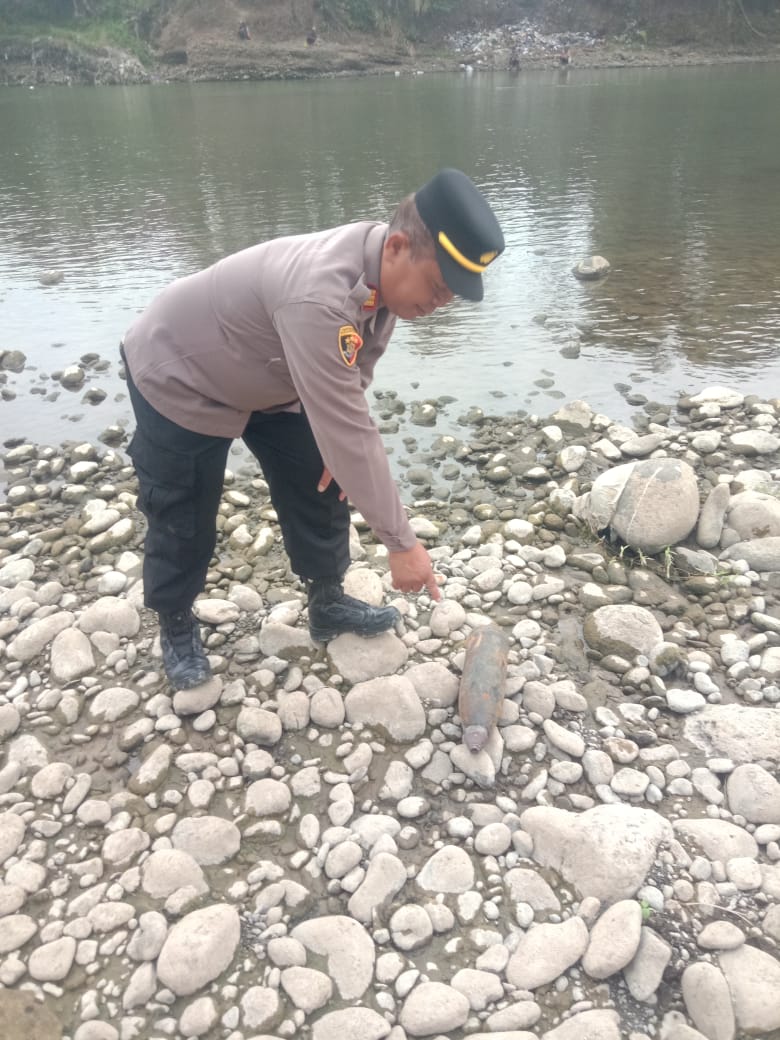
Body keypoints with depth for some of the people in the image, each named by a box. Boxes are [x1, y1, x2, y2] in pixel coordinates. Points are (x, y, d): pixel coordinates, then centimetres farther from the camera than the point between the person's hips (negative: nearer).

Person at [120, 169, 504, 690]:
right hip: (177, 381, -7)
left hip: (268, 383, 8)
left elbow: (352, 379, -1)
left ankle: (328, 602, 28)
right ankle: (176, 625, 30)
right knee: (183, 521, 5)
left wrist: (336, 449, -14)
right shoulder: (317, 297, -44)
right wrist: (401, 542, -37)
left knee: (321, 490, 9)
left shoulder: (382, 270, -16)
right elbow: (347, 427, -43)